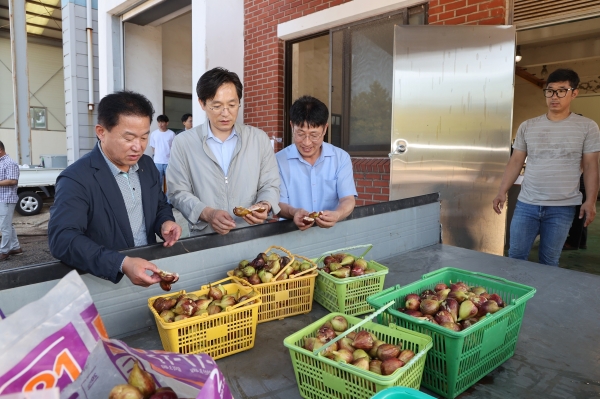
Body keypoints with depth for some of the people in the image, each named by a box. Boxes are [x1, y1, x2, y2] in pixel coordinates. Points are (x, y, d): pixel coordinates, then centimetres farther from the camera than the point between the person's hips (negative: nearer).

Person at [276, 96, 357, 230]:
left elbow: (348, 199, -3)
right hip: (292, 232, -2)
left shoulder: (341, 158, 3)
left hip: (333, 229, 3)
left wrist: (337, 215, -26)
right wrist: (293, 213, -26)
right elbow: (279, 204, -3)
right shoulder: (279, 160, -1)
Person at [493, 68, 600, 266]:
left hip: (562, 208, -1)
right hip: (526, 204, 2)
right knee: (515, 256, 3)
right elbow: (515, 162, 7)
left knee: (549, 261, 8)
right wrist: (502, 192, -2)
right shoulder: (527, 126, 6)